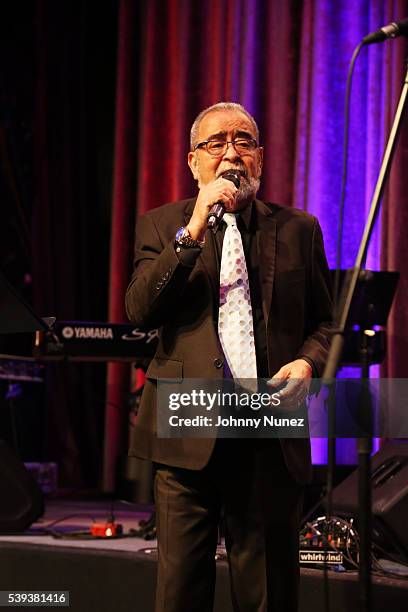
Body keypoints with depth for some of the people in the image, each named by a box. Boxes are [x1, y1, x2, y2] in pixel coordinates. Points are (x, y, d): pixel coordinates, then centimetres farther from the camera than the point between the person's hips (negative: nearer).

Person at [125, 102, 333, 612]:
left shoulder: (298, 230, 11)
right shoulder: (162, 225, 8)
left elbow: (325, 322, 16)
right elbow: (140, 311, -7)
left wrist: (307, 362, -6)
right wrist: (193, 230, -14)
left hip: (271, 437, 1)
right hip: (189, 431, -1)